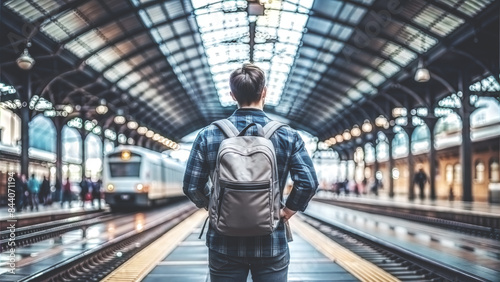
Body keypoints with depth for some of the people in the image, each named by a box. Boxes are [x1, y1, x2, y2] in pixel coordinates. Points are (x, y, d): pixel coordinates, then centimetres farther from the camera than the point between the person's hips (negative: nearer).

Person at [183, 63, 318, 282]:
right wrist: (287, 210, 2)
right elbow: (308, 182, -13)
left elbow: (192, 186, -3)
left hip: (224, 244, 1)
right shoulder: (287, 136, -5)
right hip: (271, 244, -1)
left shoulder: (208, 135, -3)